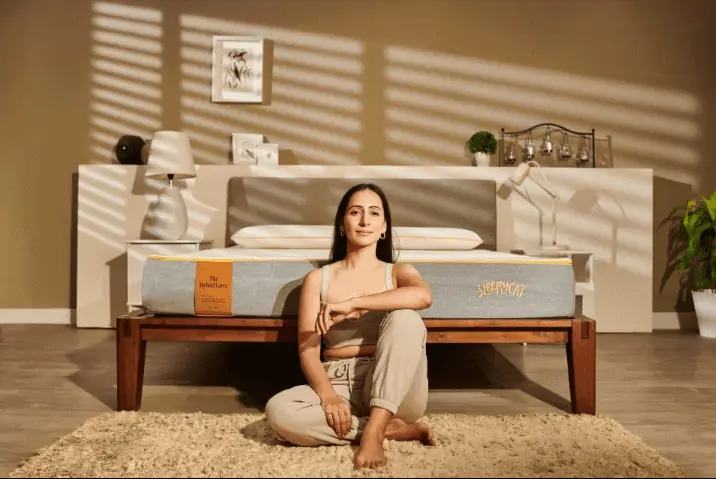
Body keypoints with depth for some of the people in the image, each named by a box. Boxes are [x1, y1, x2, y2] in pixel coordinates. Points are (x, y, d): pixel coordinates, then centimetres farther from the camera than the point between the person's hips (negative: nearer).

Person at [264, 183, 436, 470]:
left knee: (405, 318, -27)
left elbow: (424, 296, -20)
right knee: (278, 411, -30)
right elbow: (308, 350, -2)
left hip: (393, 390, 0)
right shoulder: (318, 278, 8)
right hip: (337, 383, 1)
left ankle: (374, 432, -29)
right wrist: (328, 394, -22)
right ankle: (393, 428, -19)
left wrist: (353, 304, -25)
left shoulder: (398, 272, 7)